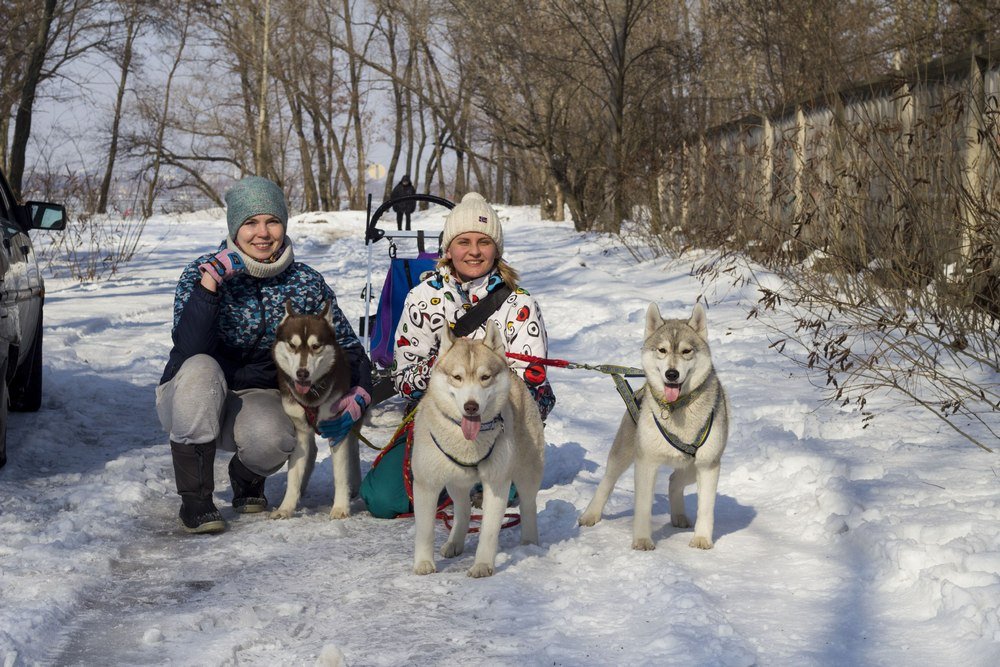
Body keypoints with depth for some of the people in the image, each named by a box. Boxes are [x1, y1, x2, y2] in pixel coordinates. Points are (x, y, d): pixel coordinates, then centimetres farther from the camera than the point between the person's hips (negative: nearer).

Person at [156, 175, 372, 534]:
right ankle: (194, 498, -19)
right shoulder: (202, 272, -12)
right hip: (192, 404, 0)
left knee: (272, 437, -35)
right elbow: (188, 349, -26)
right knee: (199, 368, -35)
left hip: (260, 401, 1)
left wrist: (360, 393, -18)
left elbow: (347, 346, 2)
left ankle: (246, 476, 6)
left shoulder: (307, 284, -6)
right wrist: (210, 281, -35)